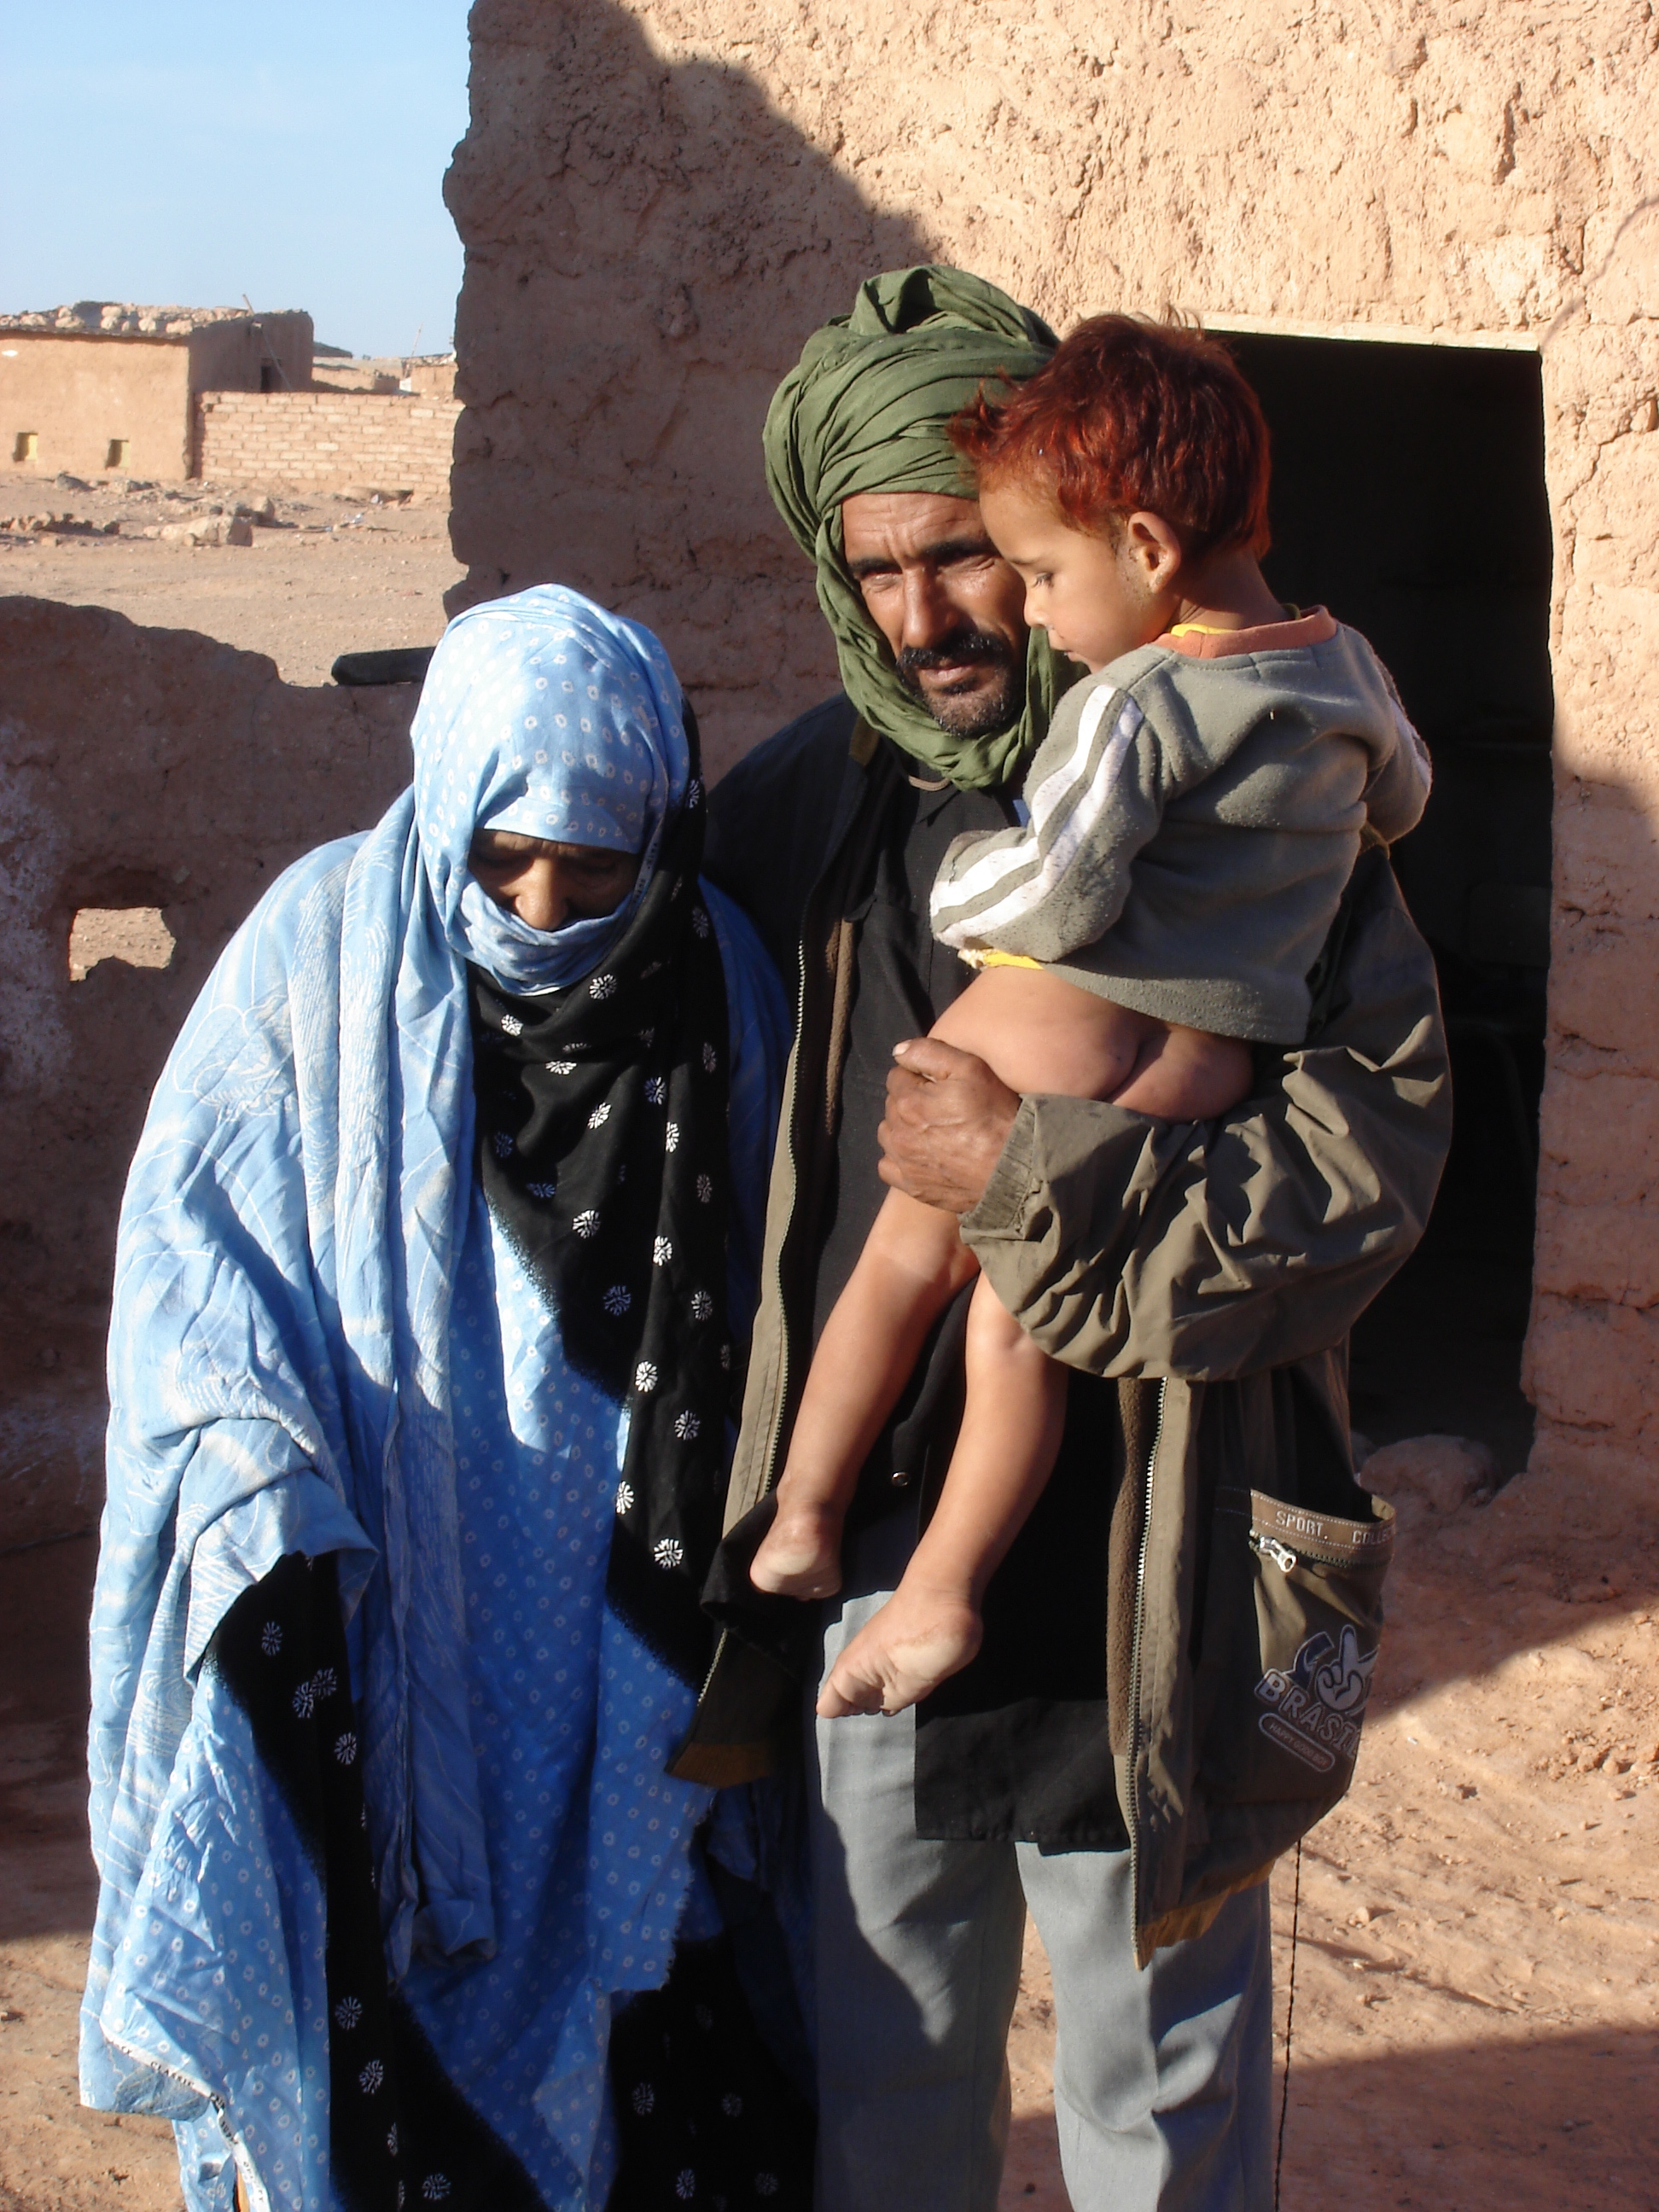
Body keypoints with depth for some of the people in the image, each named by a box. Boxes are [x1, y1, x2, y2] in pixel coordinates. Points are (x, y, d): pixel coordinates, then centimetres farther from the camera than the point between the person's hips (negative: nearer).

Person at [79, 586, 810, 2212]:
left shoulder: (713, 981, -1)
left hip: (616, 1633, 1)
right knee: (377, 2001, 4)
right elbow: (192, 1253, -7)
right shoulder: (322, 949, -6)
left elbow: (758, 1304, 9)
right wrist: (267, 1508, -19)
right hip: (374, 1616, -1)